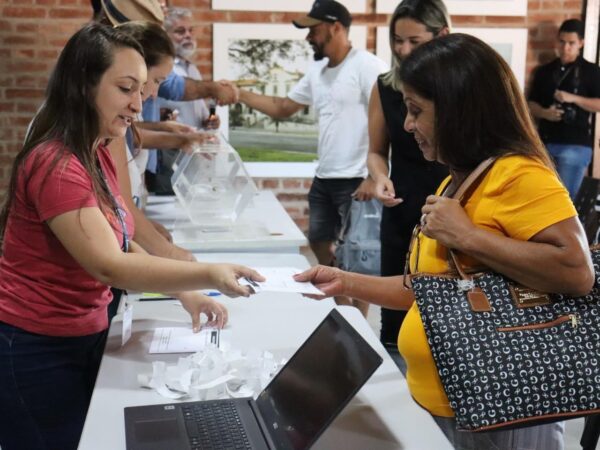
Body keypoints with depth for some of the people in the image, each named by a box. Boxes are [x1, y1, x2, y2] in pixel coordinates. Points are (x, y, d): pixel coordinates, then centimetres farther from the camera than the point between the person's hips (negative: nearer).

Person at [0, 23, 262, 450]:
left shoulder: (97, 156, 6)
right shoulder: (56, 165, -24)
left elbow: (121, 244, 8)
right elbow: (109, 266, -30)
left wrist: (186, 296, -4)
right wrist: (208, 275, -37)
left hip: (84, 337, 9)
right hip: (37, 352, -9)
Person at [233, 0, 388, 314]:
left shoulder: (367, 67, -13)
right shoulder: (317, 71, 12)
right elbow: (283, 108, 20)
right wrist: (240, 95, 11)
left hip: (355, 180, -9)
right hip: (323, 178, 9)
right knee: (318, 242, 19)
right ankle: (339, 304, 36)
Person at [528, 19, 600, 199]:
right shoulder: (544, 71, 13)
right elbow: (532, 104, 12)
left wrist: (573, 98, -16)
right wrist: (545, 113, -9)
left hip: (576, 145, -3)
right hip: (546, 143, 4)